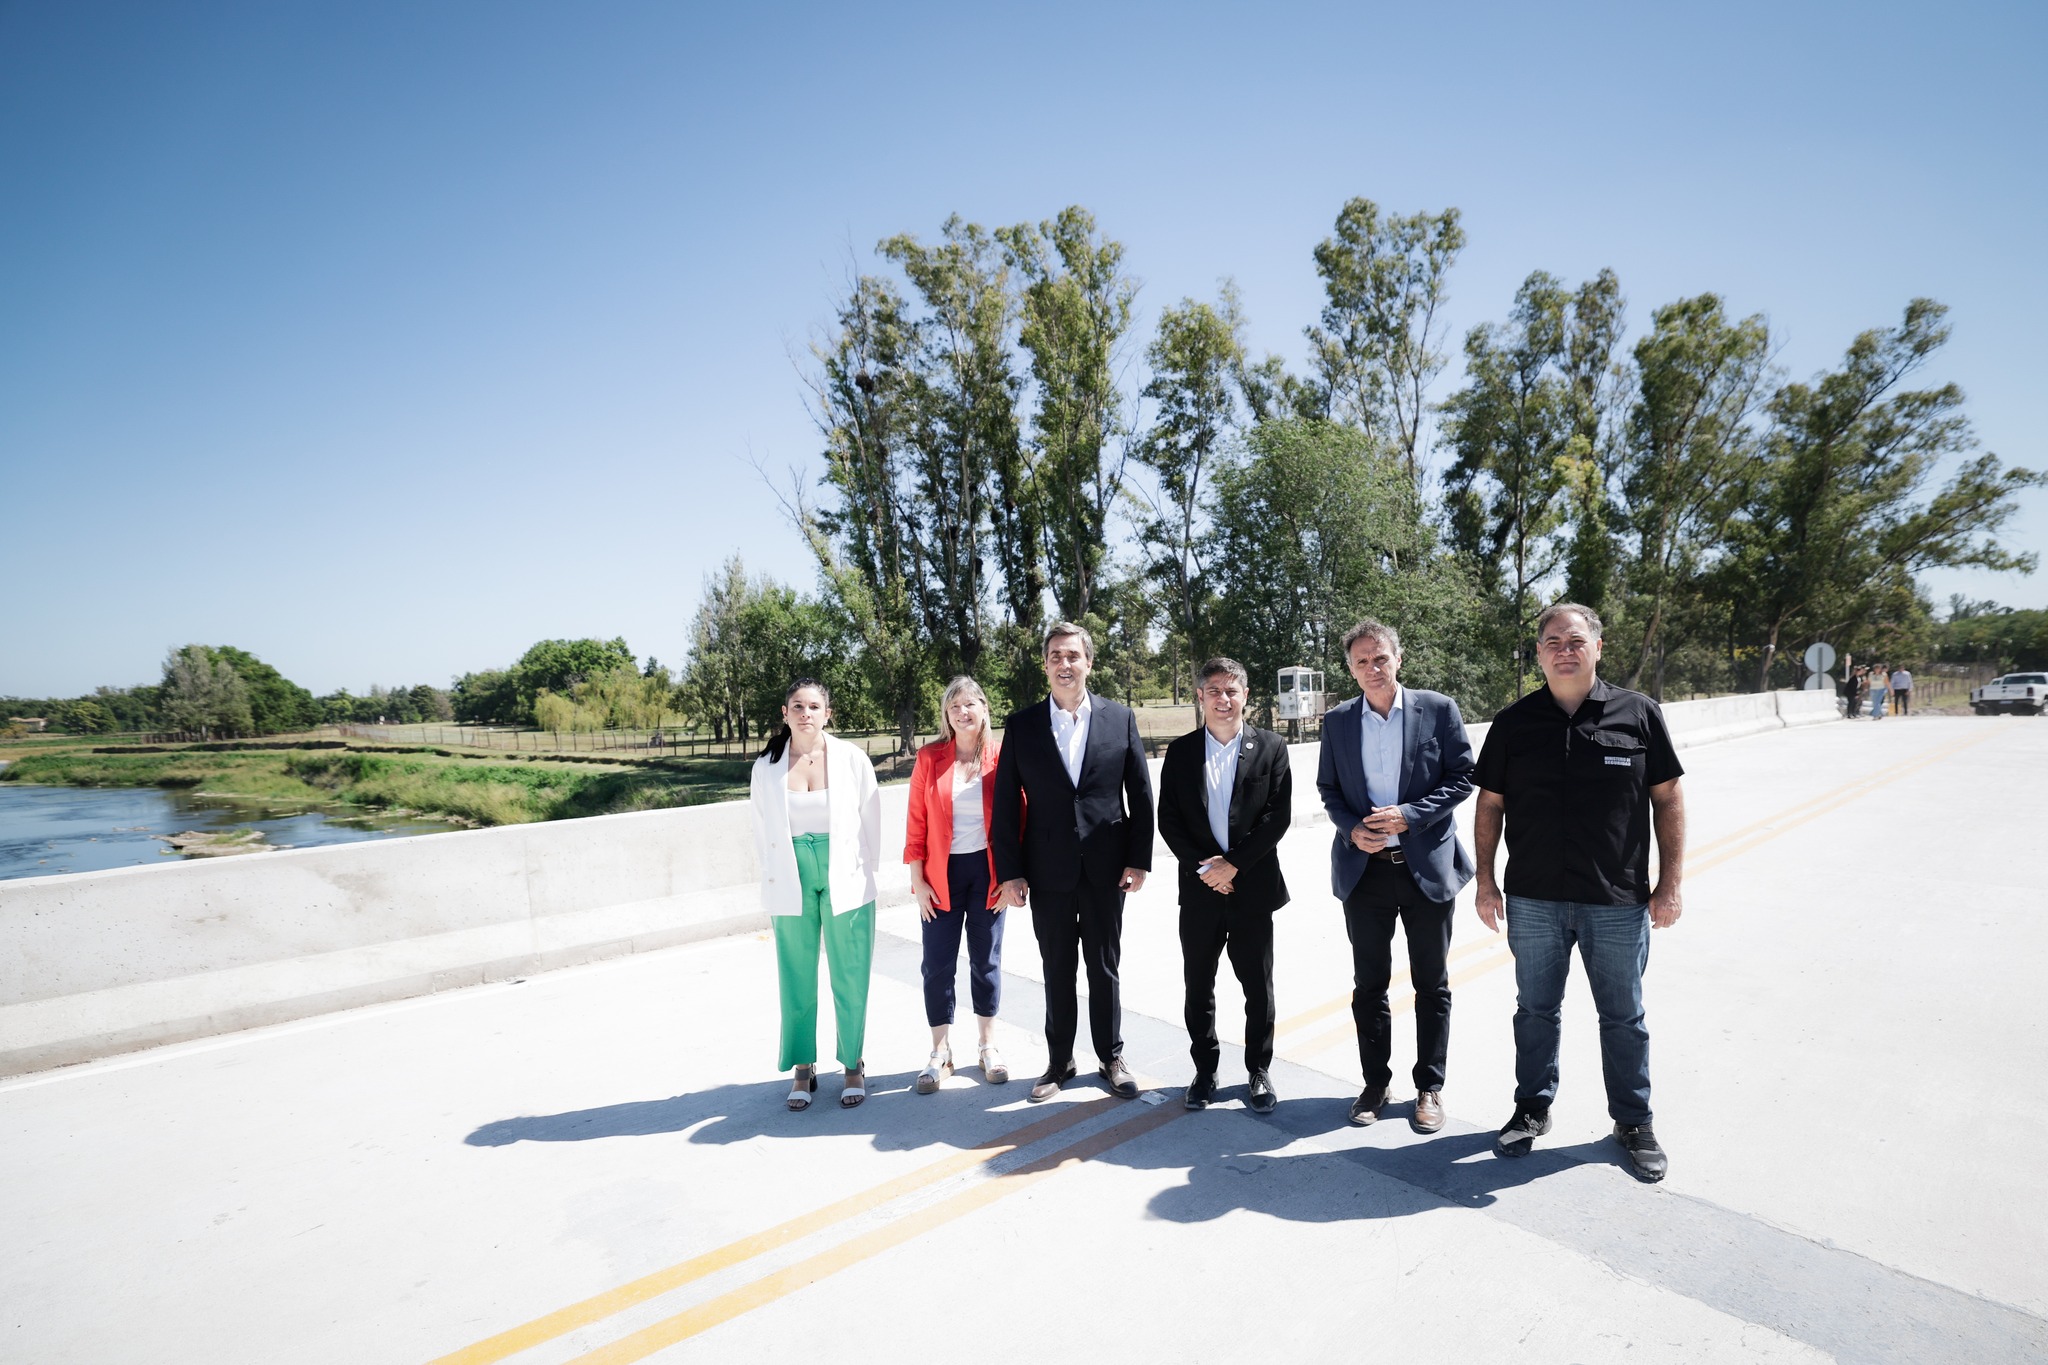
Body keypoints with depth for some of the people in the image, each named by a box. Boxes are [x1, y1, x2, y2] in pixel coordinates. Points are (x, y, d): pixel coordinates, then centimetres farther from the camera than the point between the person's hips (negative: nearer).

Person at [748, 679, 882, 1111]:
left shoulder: (852, 758, -4)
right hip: (791, 884, 1)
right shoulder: (767, 766, 0)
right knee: (797, 979, 8)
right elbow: (761, 829, 8)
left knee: (850, 978, 4)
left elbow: (871, 819, 2)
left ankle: (853, 1066, 21)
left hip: (845, 880, -1)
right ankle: (803, 1069, 24)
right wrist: (776, 875, 8)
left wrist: (865, 870, 3)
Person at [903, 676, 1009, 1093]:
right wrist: (917, 881, -4)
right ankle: (940, 1052, 20)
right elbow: (916, 824, -1)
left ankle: (989, 1047, 26)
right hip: (941, 873, 0)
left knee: (986, 960, 11)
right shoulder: (929, 758, -2)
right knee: (938, 964, 4)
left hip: (987, 870, 0)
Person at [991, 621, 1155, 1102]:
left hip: (1106, 869, 0)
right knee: (1057, 971, 12)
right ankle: (1059, 1061, 29)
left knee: (1105, 968, 12)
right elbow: (1006, 805, -1)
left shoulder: (1120, 718, 0)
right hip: (1048, 872, 0)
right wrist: (1010, 871, -4)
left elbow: (1140, 793, 2)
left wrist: (1138, 859, -3)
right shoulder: (1021, 726, -1)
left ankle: (1111, 1058, 30)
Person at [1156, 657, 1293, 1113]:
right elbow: (1167, 820, 1)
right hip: (1199, 888, 1)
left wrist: (1234, 864, -13)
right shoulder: (1180, 752, 4)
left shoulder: (1271, 747, 0)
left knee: (1258, 987, 9)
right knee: (1198, 986, 9)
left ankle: (1259, 1072, 26)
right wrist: (1201, 867, -11)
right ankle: (1204, 1071, 25)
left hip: (1253, 887, -1)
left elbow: (1279, 815, -6)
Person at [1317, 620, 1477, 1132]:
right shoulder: (1337, 721, 3)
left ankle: (1429, 1086, 26)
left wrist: (1409, 815, -16)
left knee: (1432, 984, 10)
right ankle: (1375, 1083, 26)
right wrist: (1352, 828, -10)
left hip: (1428, 865, -2)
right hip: (1364, 869, 2)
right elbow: (1328, 788, 9)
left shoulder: (1437, 709, -3)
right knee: (1369, 984, 11)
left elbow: (1463, 776, -4)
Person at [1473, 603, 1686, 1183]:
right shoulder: (1513, 724, -1)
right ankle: (1532, 1108, 31)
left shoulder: (1639, 714, -3)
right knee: (1535, 1009, 14)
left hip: (1618, 901, -1)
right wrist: (1486, 881, 2)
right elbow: (1489, 805, 4)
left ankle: (1633, 1121, 32)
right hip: (1534, 900, 1)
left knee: (1624, 1016, 13)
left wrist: (1669, 882, -2)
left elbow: (1668, 799, 1)